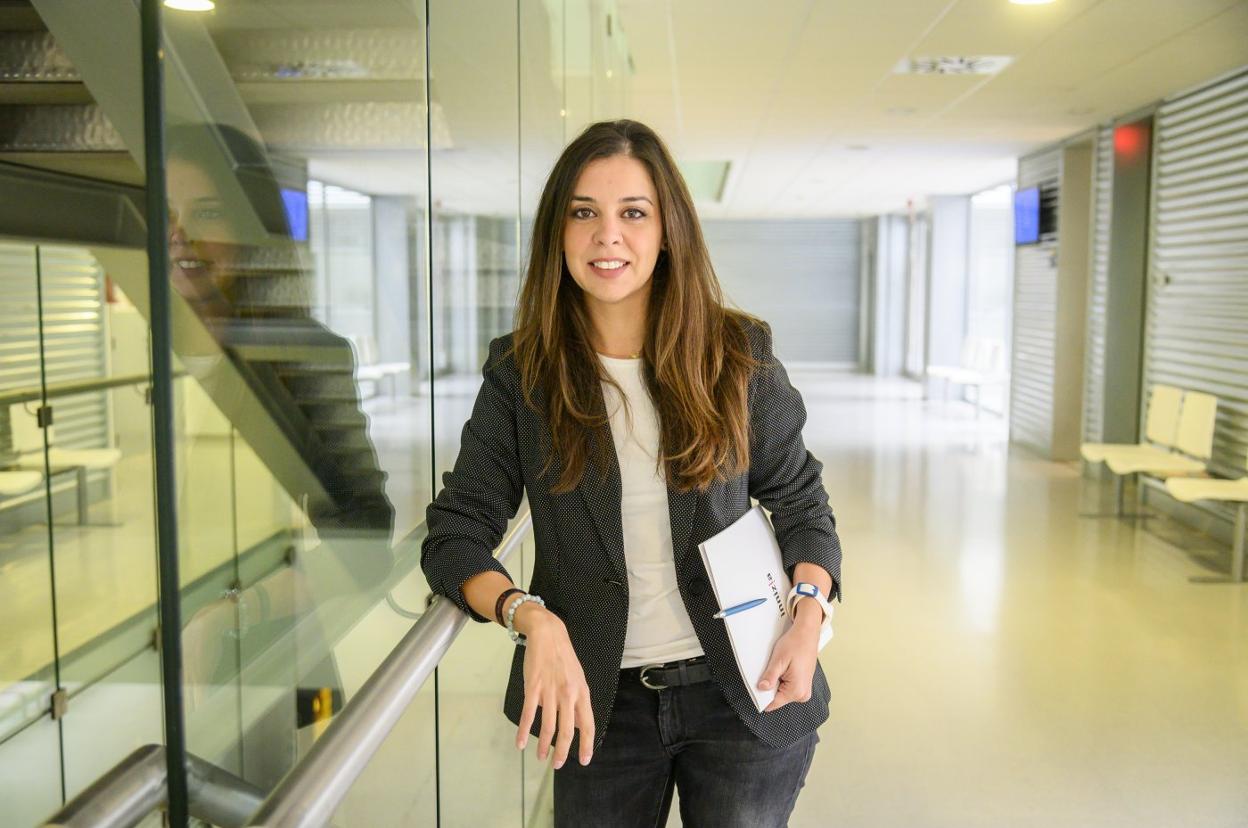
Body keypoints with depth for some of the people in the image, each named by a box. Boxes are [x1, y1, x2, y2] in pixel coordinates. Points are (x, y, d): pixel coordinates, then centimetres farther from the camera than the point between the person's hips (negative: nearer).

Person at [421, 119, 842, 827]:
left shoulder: (739, 352, -3)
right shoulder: (522, 371, -4)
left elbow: (801, 503, 6)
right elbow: (455, 534, -6)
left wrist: (810, 616, -11)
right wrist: (531, 617, -24)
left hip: (743, 696, 0)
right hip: (601, 701, 1)